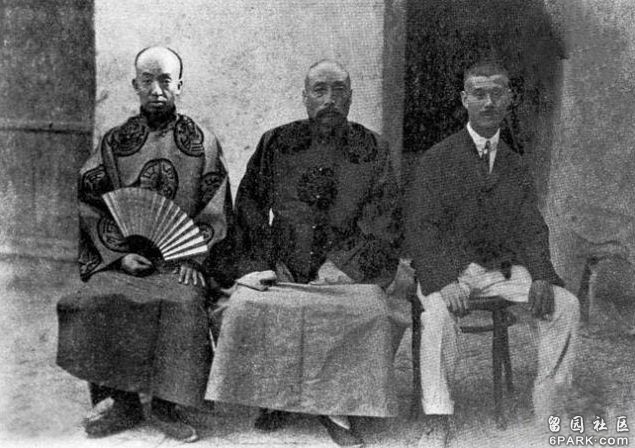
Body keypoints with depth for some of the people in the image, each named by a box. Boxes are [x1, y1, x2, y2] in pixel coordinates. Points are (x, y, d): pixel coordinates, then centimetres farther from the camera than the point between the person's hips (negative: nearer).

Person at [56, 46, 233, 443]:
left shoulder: (204, 145, 8)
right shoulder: (114, 143, 10)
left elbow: (216, 214, 4)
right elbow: (89, 205, 4)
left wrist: (192, 260, -11)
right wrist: (120, 254, -9)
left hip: (182, 258, -1)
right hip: (121, 255, 1)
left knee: (184, 303, -31)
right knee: (102, 299, -27)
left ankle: (167, 406, -15)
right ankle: (122, 403, -13)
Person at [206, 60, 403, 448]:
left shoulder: (373, 150, 7)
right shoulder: (275, 144, 9)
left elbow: (383, 224, 2)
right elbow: (249, 208, 8)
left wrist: (342, 266, -10)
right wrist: (258, 265, -6)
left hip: (348, 271, -1)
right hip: (282, 267, 1)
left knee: (371, 312, -29)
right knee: (248, 305, -26)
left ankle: (339, 408, -9)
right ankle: (272, 398, -2)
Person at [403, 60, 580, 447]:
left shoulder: (516, 166, 14)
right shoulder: (436, 160, 0)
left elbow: (532, 228, 7)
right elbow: (421, 227, -9)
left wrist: (541, 276, -13)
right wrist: (445, 281, -25)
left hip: (503, 268, 4)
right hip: (448, 267, -4)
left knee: (566, 305, -18)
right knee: (438, 310, -35)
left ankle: (549, 414, -6)